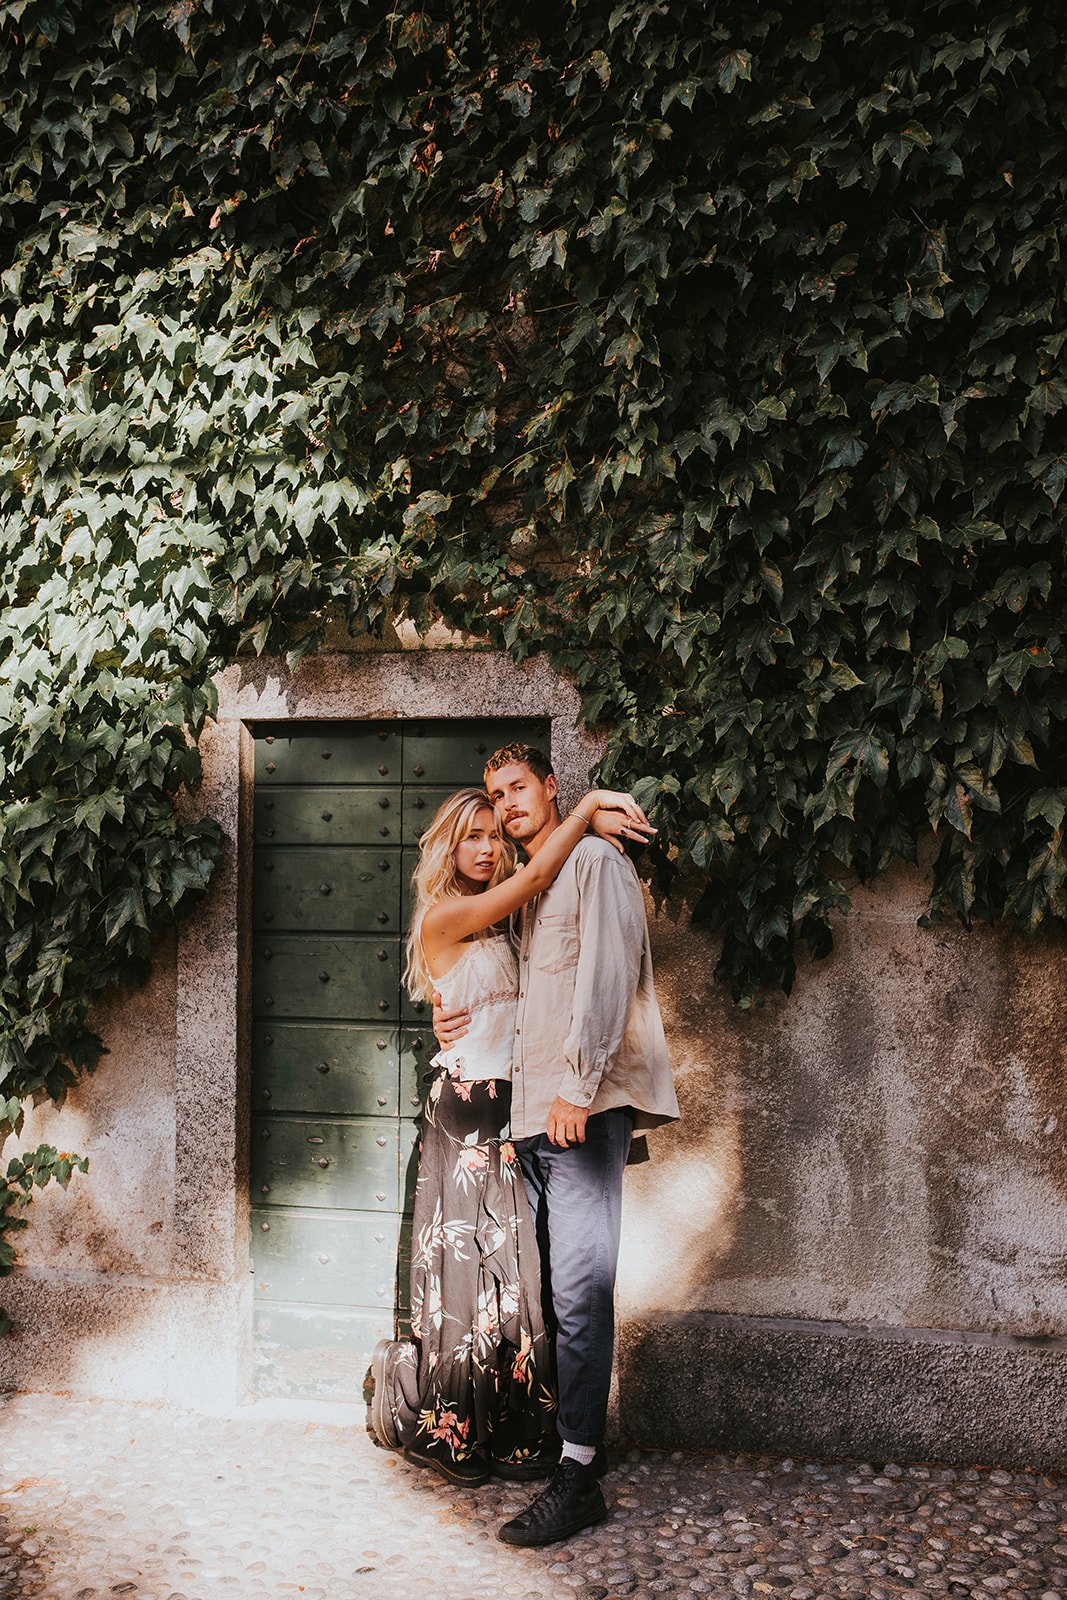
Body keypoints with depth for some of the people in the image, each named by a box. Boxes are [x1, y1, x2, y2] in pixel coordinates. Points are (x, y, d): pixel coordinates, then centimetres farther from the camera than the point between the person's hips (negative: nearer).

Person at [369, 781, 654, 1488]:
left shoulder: (502, 925, 15)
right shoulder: (444, 917, -8)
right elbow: (535, 878, -16)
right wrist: (588, 808, -14)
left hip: (512, 1110, 7)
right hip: (465, 1110, -7)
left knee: (517, 1273, 6)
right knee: (470, 1276, 0)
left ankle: (515, 1439, 16)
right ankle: (456, 1434, 15)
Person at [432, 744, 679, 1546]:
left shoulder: (595, 862, -1)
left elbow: (605, 978, -12)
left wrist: (579, 1086, -18)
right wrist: (457, 1017, 10)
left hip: (585, 1108, -8)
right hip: (529, 1110, 8)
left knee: (580, 1286, -10)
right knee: (548, 1282, 9)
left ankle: (579, 1475, -8)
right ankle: (567, 1433, 18)